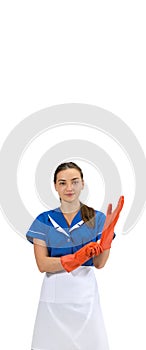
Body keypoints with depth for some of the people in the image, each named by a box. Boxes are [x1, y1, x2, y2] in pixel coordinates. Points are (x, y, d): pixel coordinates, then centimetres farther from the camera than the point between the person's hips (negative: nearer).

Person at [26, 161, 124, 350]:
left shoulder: (97, 219, 3)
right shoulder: (44, 221, 3)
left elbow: (99, 263, -3)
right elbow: (42, 264, -6)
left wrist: (108, 231, -17)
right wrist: (76, 258, -22)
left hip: (85, 293, 0)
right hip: (54, 294, 0)